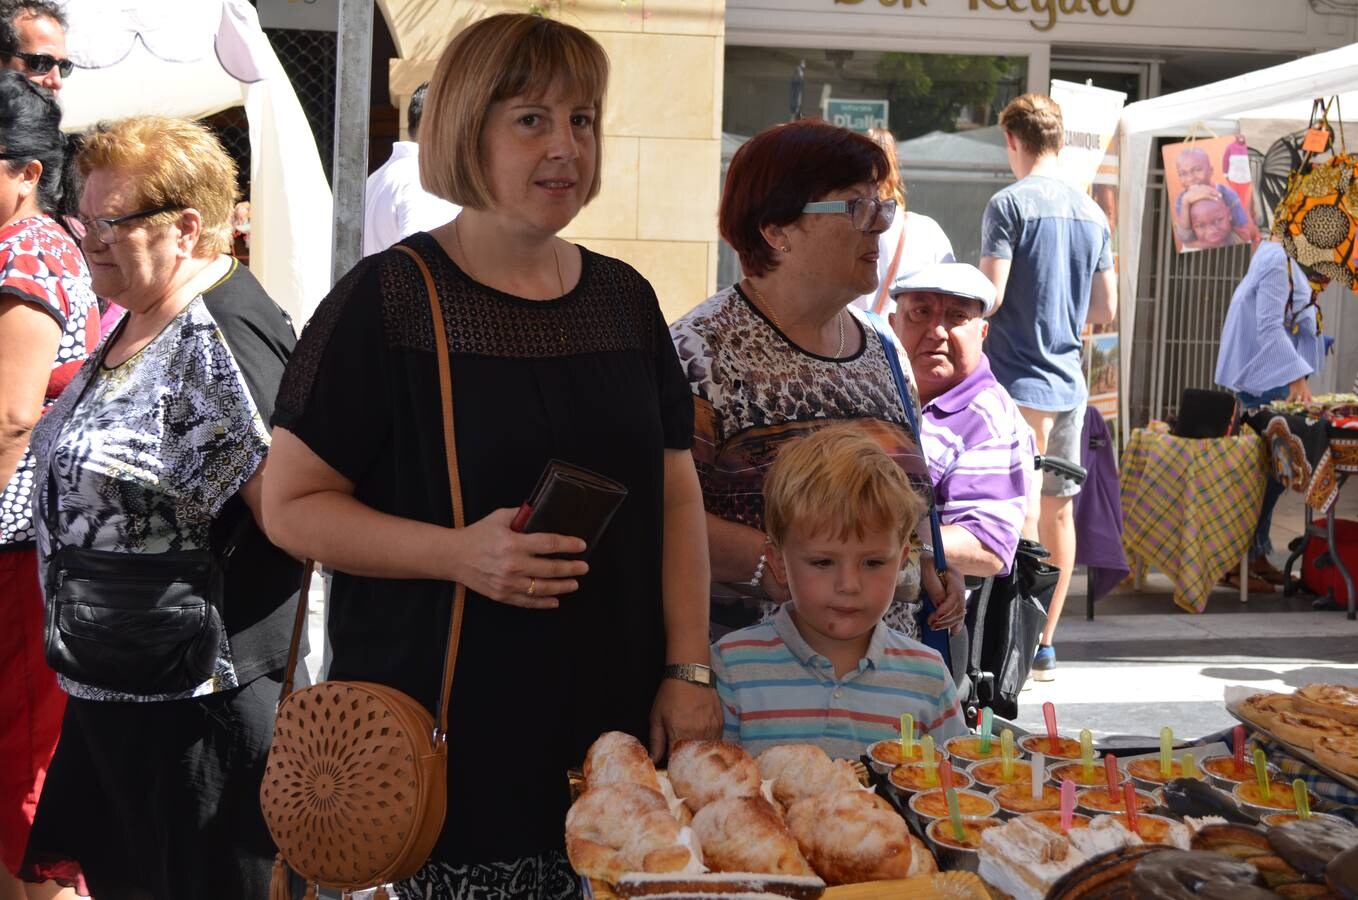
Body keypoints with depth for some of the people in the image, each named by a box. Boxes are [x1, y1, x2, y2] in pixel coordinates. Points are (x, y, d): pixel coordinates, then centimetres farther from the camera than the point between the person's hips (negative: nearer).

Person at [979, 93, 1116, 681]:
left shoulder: (1008, 204, -10)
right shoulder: (1093, 213, 10)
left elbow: (988, 297, -17)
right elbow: (1106, 309, 13)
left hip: (1019, 382, -6)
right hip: (1070, 382, 6)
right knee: (1058, 511, 11)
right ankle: (1045, 645, 18)